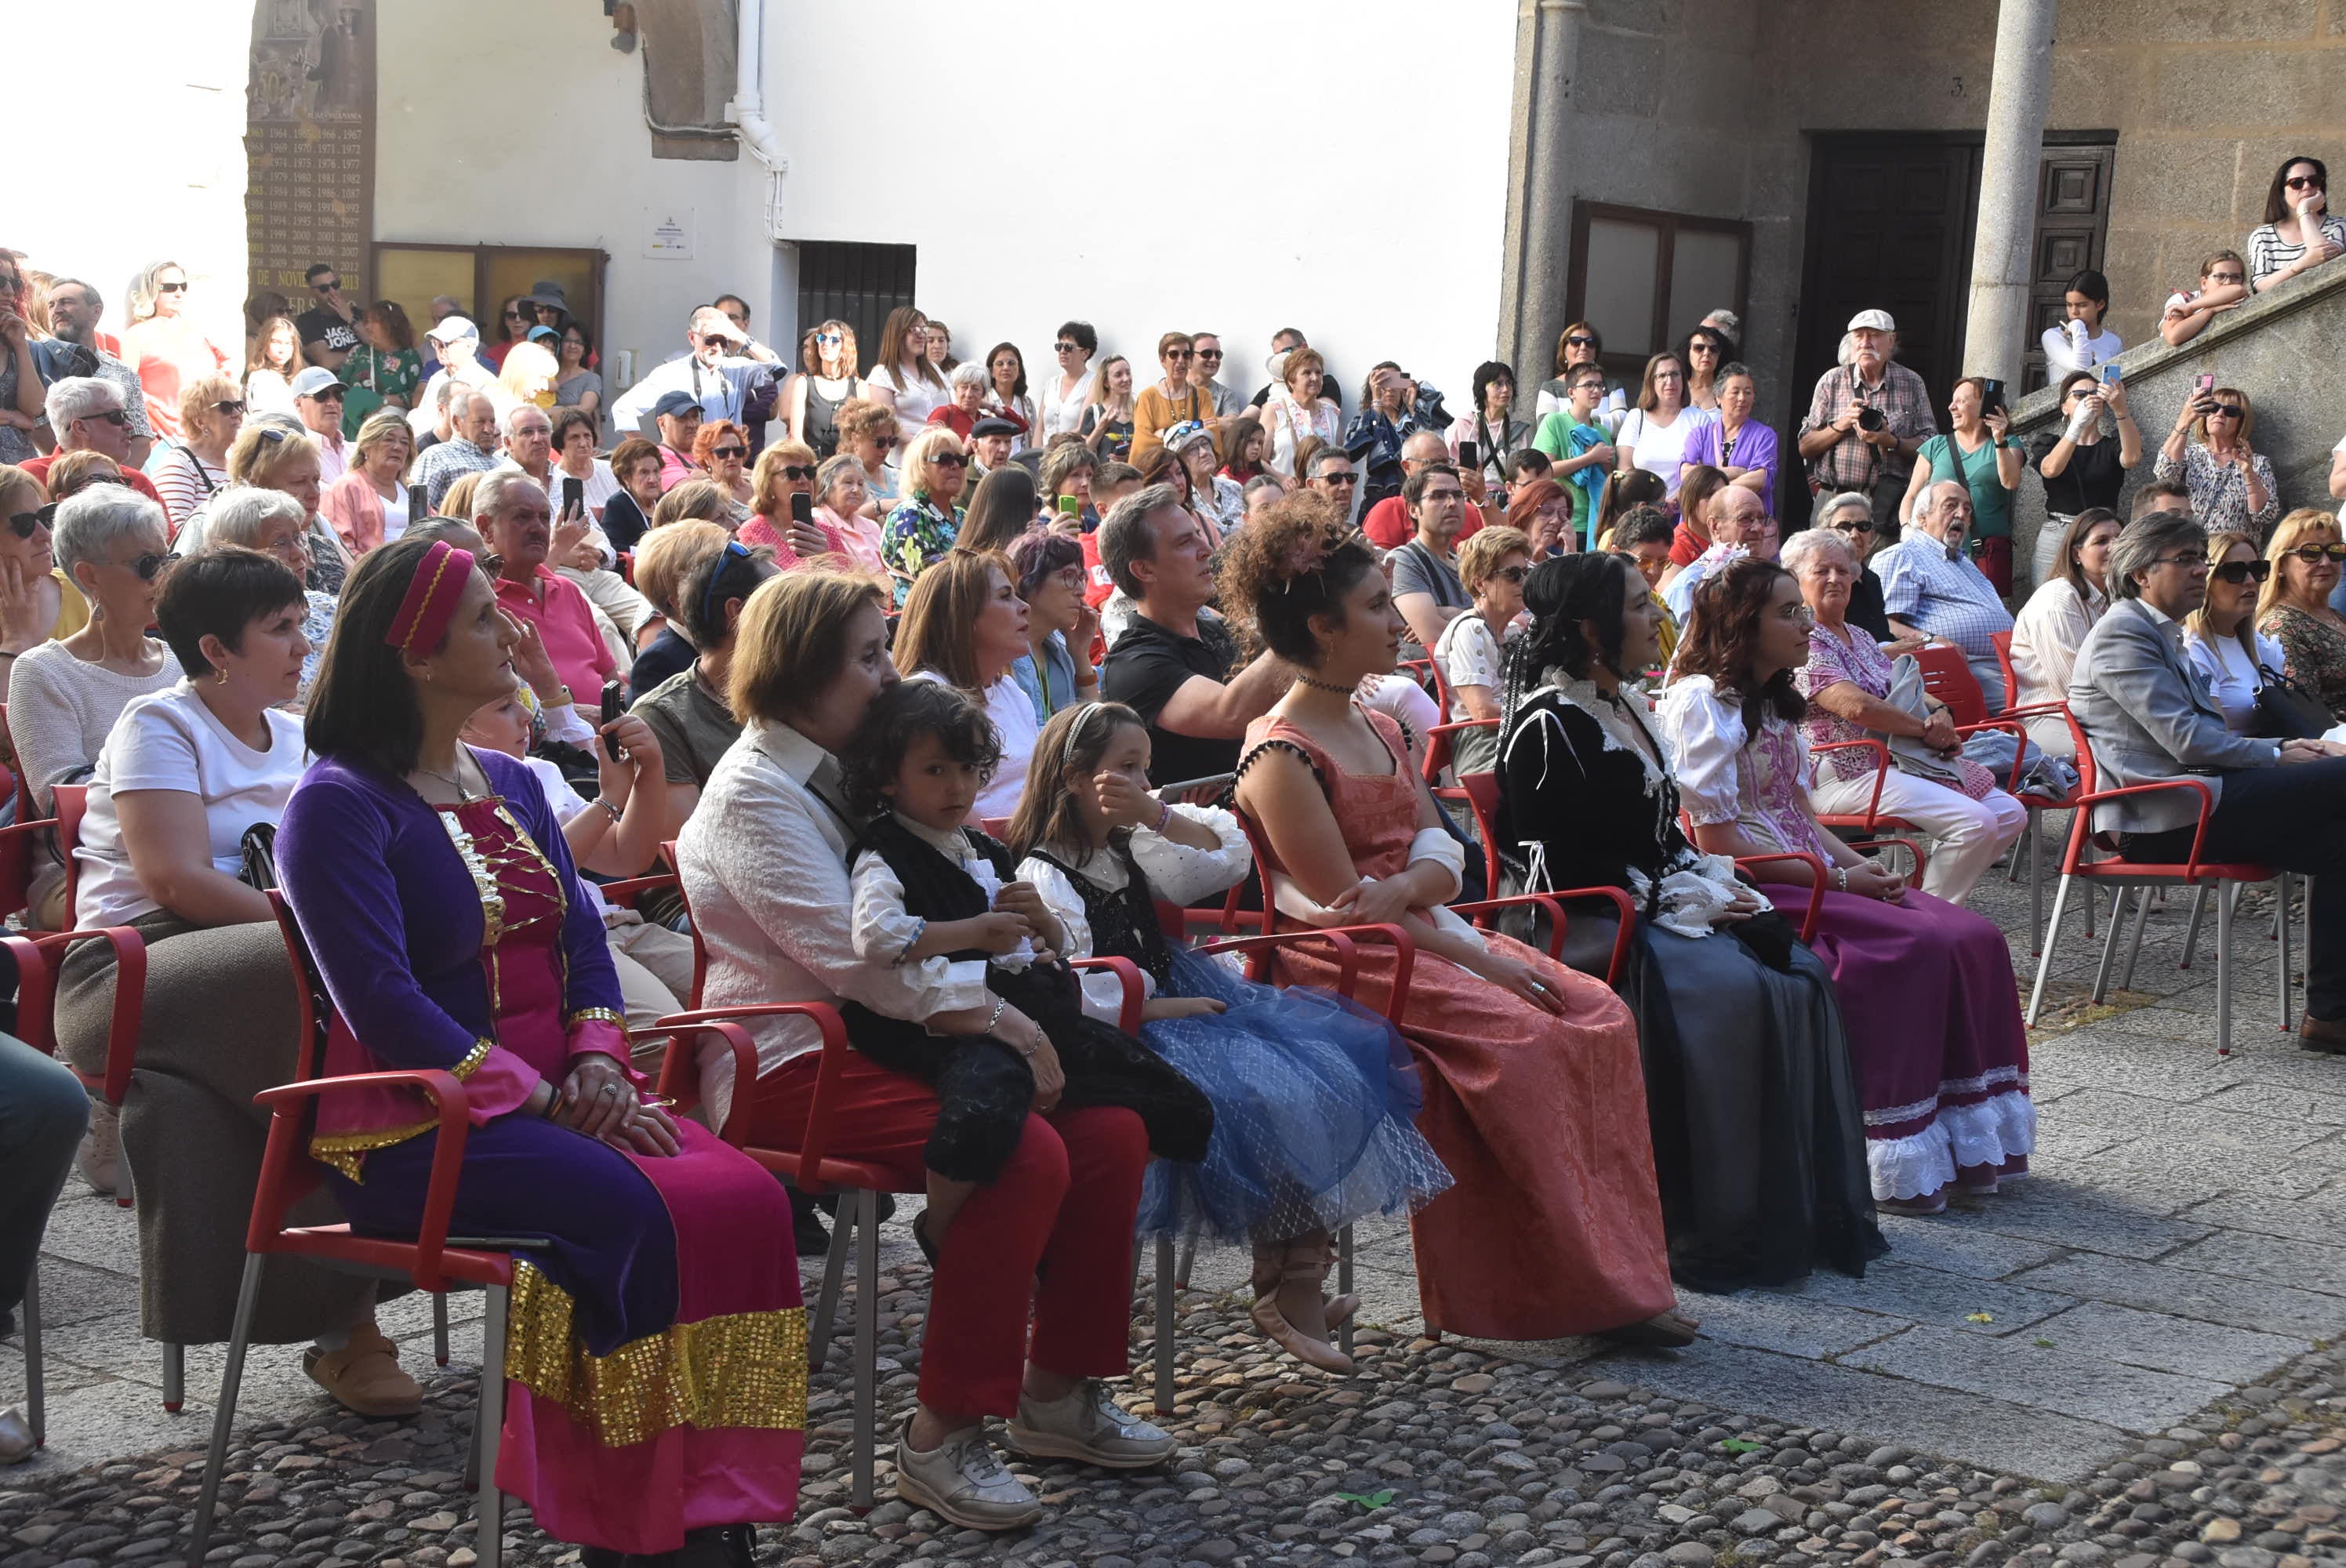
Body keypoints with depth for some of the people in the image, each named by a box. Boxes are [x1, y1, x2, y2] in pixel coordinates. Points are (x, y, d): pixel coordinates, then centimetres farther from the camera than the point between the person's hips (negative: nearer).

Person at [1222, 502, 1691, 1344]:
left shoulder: (1379, 729, 16)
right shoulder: (1280, 755, -13)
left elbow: (1440, 848, 9)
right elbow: (1339, 903, -16)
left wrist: (1404, 886, -16)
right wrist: (1477, 958, -16)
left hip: (1420, 932, 9)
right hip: (1345, 963, -9)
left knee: (1600, 1015, -9)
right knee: (1518, 1036, -27)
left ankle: (1617, 1268, -7)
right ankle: (1582, 1285, -16)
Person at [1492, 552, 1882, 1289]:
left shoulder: (1627, 702, 16)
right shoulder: (1549, 724, -14)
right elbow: (1559, 866, -19)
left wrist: (1713, 882, 2)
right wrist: (1689, 900, -15)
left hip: (1661, 905, 9)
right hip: (1594, 924, -9)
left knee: (1801, 974, -8)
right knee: (1734, 992, -27)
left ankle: (1812, 1213, -4)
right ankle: (1717, 1231, -19)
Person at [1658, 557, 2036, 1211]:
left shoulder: (1772, 701, 19)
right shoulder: (1701, 701, -10)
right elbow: (1718, 842, -16)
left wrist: (1862, 864, 0)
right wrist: (1837, 880, -15)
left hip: (1810, 875, 9)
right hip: (1753, 889, -9)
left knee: (1972, 938, -10)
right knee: (1916, 948, -26)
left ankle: (1962, 1140, -6)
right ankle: (1898, 1163, -19)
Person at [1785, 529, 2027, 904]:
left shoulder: (1860, 638, 21)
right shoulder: (1801, 641, -9)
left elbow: (1902, 693, 22)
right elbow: (1856, 705, -20)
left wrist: (1939, 713, -1)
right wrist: (1926, 729, -10)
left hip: (1898, 761, 10)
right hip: (1845, 774, -10)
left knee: (2010, 814, 1)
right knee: (1975, 822, -24)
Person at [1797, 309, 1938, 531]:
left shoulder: (1911, 383, 8)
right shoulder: (1831, 381, 8)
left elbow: (1930, 447, 3)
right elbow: (1805, 448, 6)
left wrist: (1892, 442, -14)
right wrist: (1841, 425, -9)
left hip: (1888, 502, -1)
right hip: (1834, 499, 1)